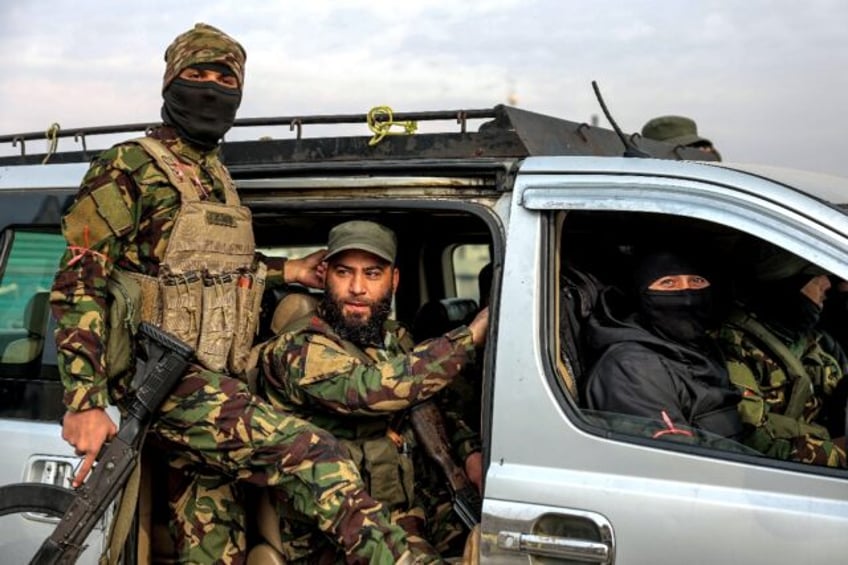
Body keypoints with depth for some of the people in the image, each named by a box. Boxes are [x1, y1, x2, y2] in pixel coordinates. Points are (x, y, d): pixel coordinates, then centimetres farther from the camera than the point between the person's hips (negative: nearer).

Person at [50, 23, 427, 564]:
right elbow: (79, 284, -12)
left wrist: (284, 271, 18)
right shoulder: (130, 168, -6)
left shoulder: (217, 178, 17)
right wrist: (85, 403, -20)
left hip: (211, 382, 8)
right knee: (313, 455, -24)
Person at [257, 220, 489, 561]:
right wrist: (471, 336, -21)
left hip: (417, 520, 7)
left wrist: (470, 454, -3)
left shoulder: (397, 339, 9)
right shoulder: (296, 350, -13)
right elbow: (373, 389, -29)